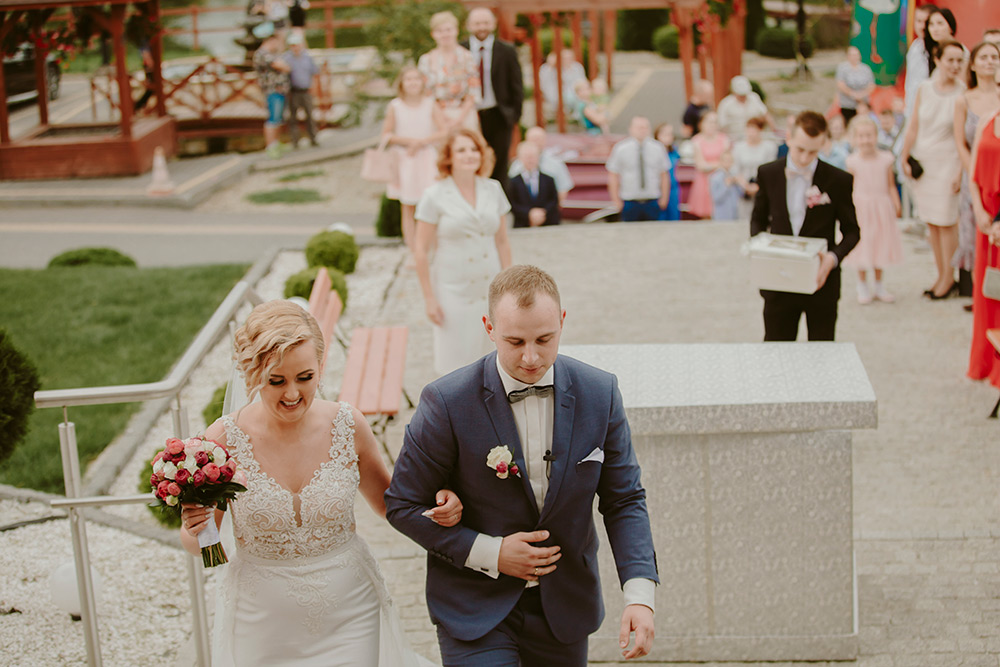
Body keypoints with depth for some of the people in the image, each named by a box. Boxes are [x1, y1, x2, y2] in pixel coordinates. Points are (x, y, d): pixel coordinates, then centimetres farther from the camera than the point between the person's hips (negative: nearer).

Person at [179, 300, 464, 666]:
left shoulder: (348, 426, -10)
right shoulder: (224, 440, -15)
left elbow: (389, 502, 7)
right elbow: (198, 545, 0)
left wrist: (435, 504, -13)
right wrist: (195, 530, -23)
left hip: (349, 619, 1)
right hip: (264, 632, -1)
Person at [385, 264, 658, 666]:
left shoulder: (599, 394, -8)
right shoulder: (447, 402, -18)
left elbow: (624, 500, -2)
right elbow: (403, 505, -9)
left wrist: (640, 594, -16)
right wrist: (490, 554, -17)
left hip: (564, 609, 4)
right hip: (474, 611, -3)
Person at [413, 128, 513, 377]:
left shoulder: (493, 190, 2)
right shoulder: (435, 196, -10)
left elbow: (502, 242, 9)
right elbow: (420, 251, -7)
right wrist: (429, 298, -8)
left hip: (488, 288, 4)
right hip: (453, 289, -3)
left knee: (479, 356, 11)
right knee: (454, 359, 1)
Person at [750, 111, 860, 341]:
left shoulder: (839, 180, -5)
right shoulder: (768, 174, 1)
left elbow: (851, 231, 2)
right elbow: (759, 218, 13)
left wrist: (834, 257, -18)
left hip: (821, 281, -1)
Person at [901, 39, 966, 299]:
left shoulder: (963, 95, -10)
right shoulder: (925, 88, 2)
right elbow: (914, 126, 8)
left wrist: (960, 171, -14)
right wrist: (905, 158, 5)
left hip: (947, 161, -4)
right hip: (922, 160, 4)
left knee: (945, 221, -2)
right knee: (931, 222, 9)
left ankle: (949, 276, 10)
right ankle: (941, 275, 20)